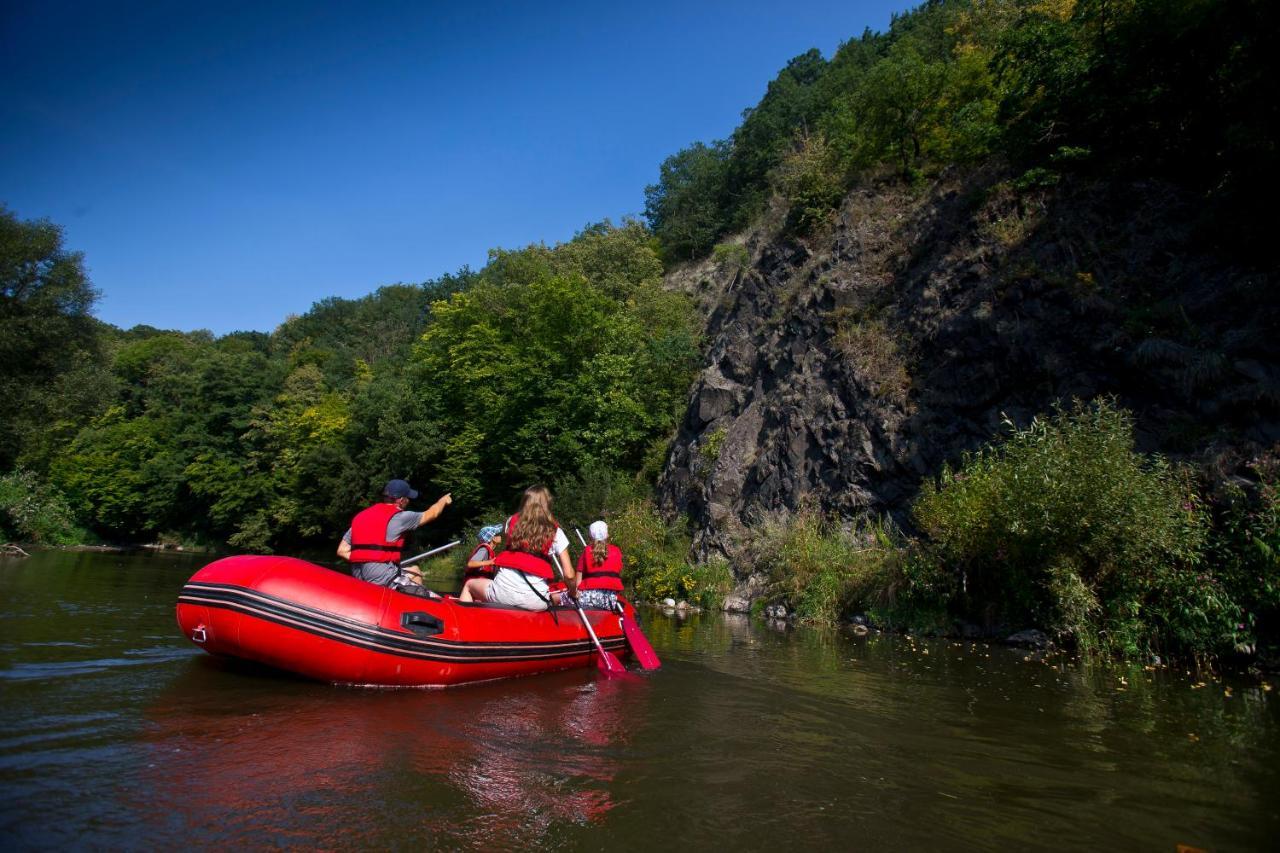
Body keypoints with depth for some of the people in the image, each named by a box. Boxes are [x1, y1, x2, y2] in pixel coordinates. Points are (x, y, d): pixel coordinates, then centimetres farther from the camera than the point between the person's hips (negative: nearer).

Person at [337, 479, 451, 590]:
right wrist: (444, 500, 29)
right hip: (382, 578, -8)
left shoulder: (360, 517, 15)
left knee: (414, 572, 28)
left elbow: (342, 551, 12)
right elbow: (430, 514, 10)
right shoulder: (398, 517, -5)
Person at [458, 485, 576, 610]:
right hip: (536, 600, 0)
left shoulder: (512, 521, 9)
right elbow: (569, 575, 2)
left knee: (469, 585, 28)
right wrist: (573, 592, 19)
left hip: (505, 590, 1)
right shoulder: (555, 532, 4)